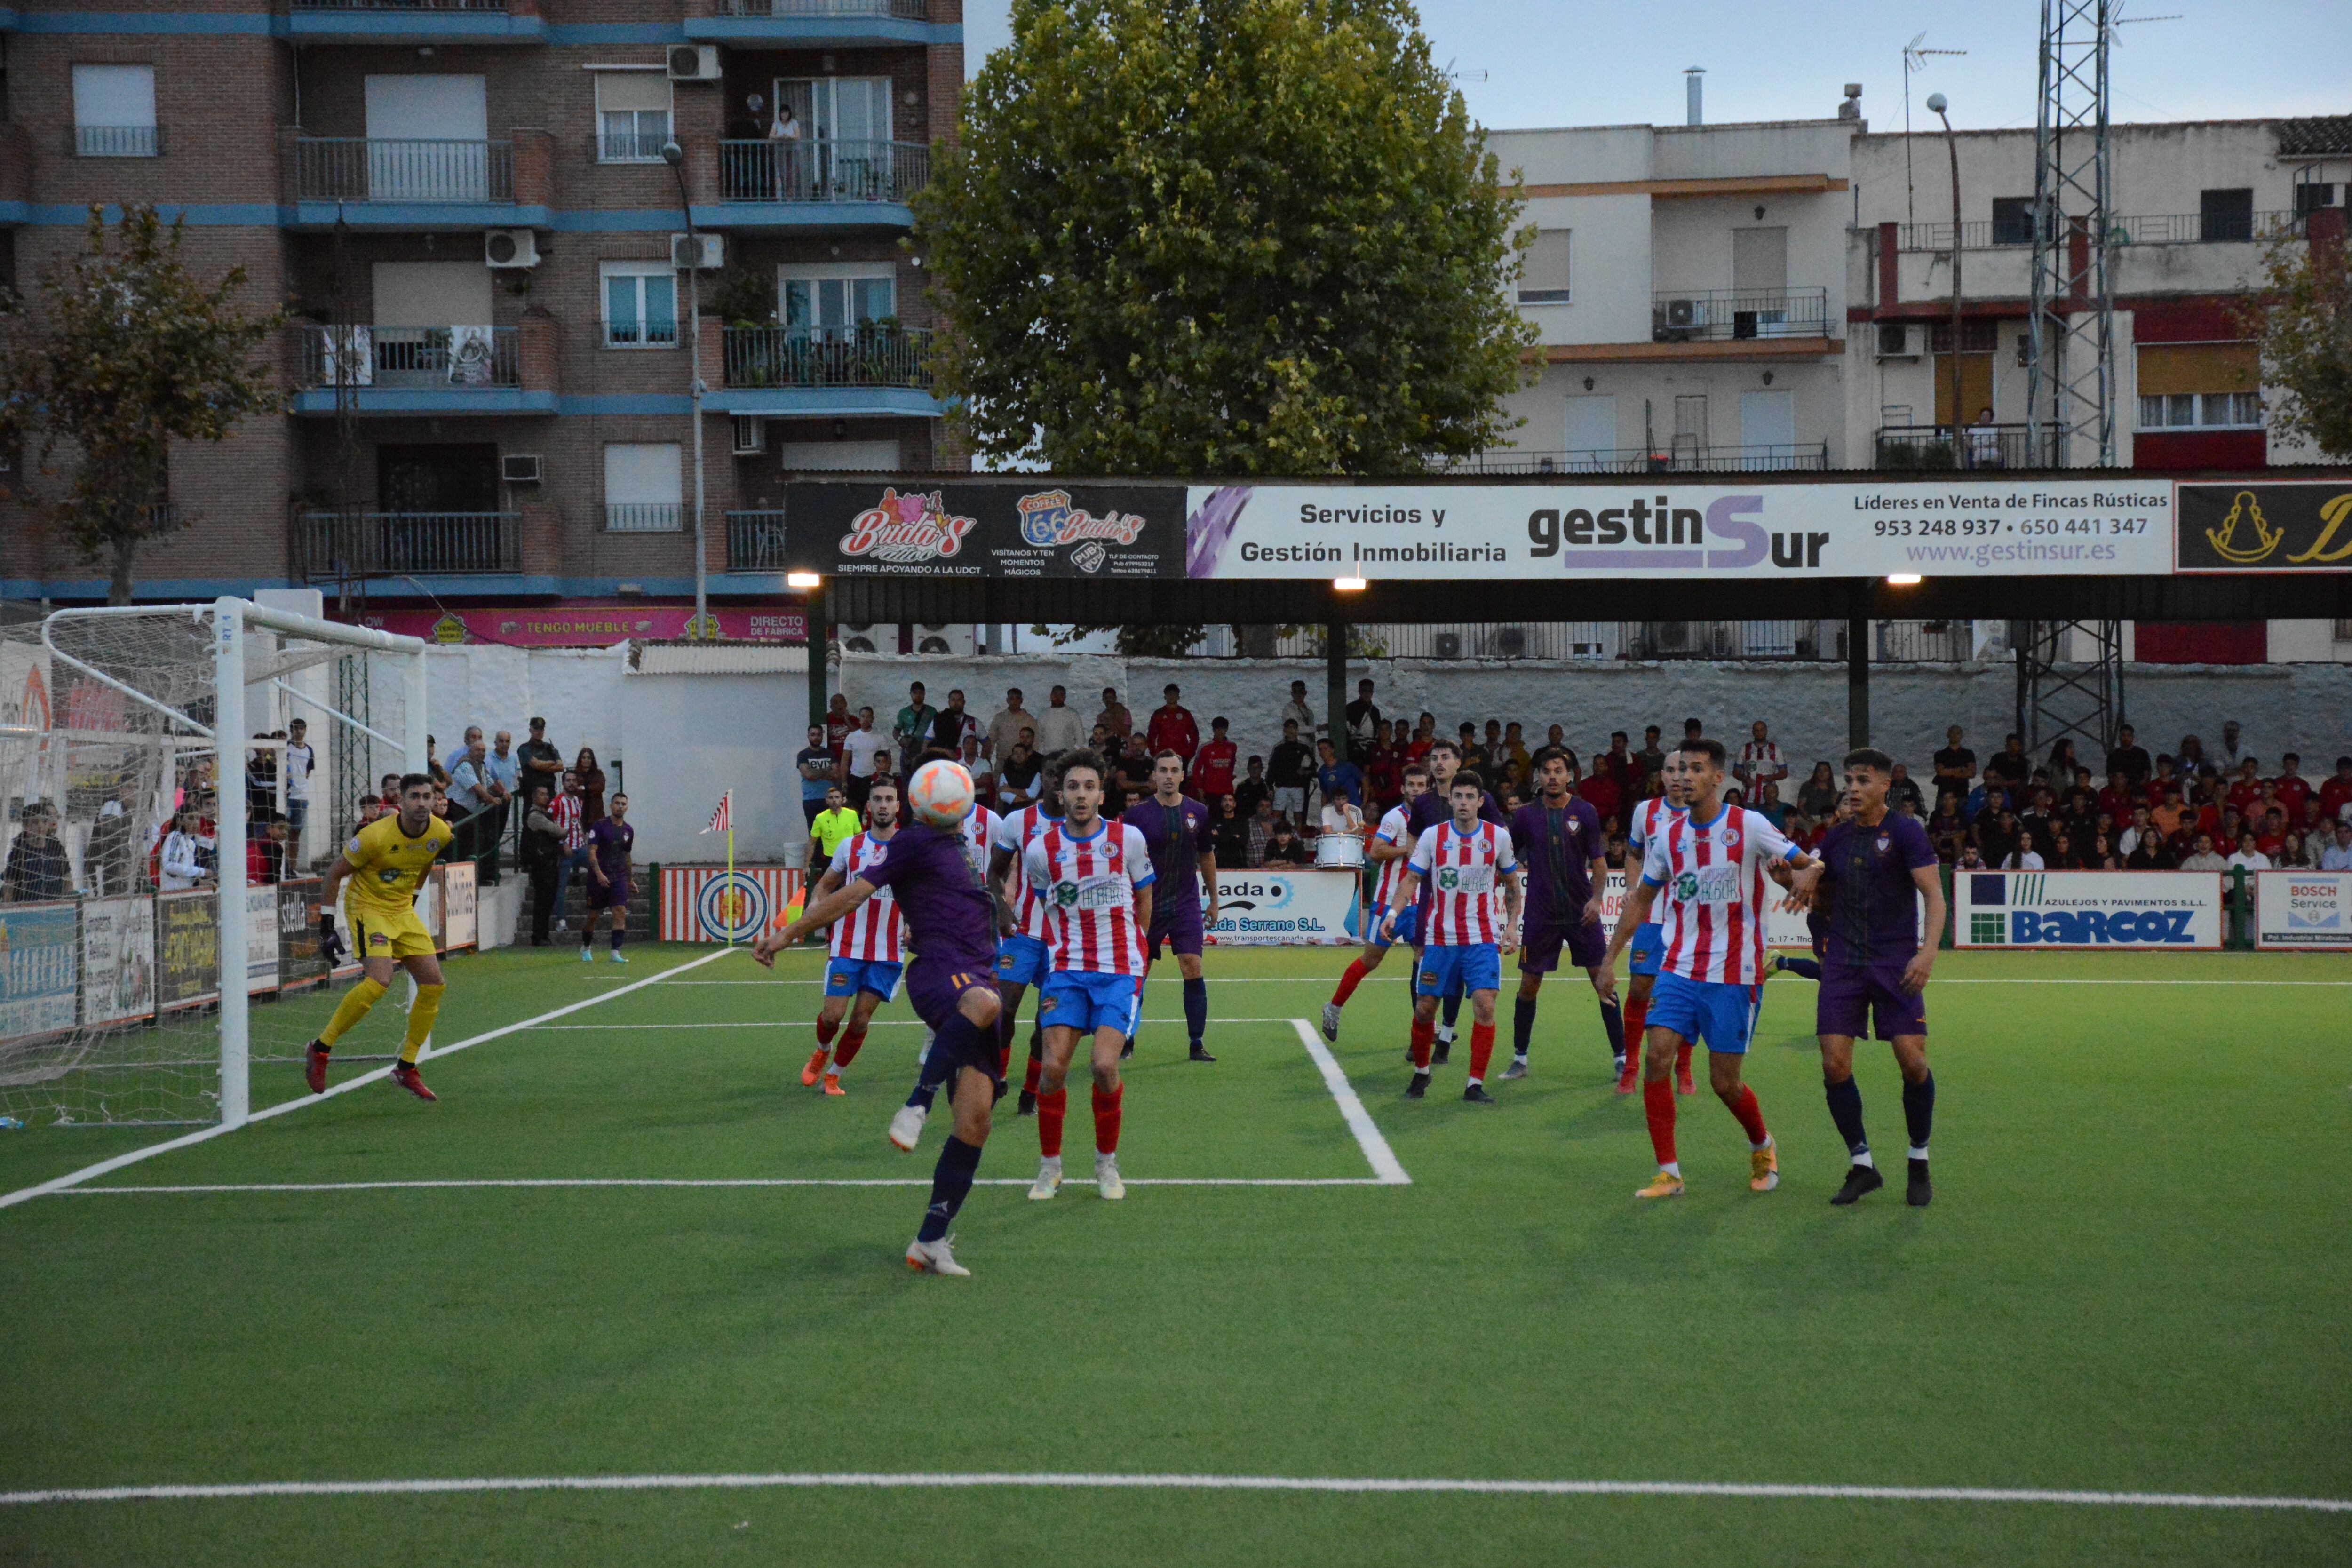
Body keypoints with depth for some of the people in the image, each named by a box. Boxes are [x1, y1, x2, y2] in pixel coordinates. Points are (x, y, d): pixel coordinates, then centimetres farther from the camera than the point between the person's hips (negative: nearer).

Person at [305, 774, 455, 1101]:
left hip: (403, 911, 7)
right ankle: (320, 1050, -10)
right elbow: (335, 873, -12)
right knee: (379, 981, -26)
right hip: (367, 907, -7)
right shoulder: (376, 836, -23)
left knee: (433, 985, -1)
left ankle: (406, 1070, 11)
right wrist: (326, 924, -13)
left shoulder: (441, 832, -6)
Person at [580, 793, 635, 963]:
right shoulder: (600, 827, -6)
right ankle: (585, 948, 30)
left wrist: (630, 880, 24)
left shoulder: (629, 831, 10)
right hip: (599, 877, -3)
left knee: (621, 911, -13)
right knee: (593, 915, 6)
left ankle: (616, 953, -16)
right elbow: (592, 852, -13)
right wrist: (599, 874, -24)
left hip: (619, 877, 3)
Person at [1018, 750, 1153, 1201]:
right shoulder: (1041, 850, -1)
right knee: (1053, 1066, -10)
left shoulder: (1129, 839, -2)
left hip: (1120, 970, -1)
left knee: (1104, 1066, -15)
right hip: (1067, 970, 1)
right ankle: (1049, 1166, 8)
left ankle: (1107, 1162, 7)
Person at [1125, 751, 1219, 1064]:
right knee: (1138, 974, 4)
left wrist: (1214, 900, 19)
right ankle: (1127, 1041, 19)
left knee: (1193, 968, -10)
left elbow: (1207, 856, 16)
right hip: (1148, 906, -1)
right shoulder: (1137, 814, -4)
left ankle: (1197, 1044, -4)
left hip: (1186, 905, 1)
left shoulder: (1198, 812, 4)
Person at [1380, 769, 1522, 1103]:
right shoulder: (1432, 836, -2)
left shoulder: (1498, 837, -1)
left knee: (1484, 1005, -15)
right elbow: (1411, 879, -3)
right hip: (1439, 938, 1)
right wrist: (1393, 913, -19)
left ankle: (1475, 1084, -6)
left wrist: (1512, 925, 3)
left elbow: (1512, 884, 12)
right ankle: (1421, 1073, 28)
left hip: (1483, 940, -1)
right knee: (1424, 1007, 4)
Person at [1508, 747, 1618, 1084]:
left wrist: (1596, 898, -14)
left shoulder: (1585, 812, -1)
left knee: (1602, 980, -2)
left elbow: (1598, 861, 1)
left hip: (1581, 913, -1)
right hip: (1540, 914, 1)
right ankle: (1520, 1059, 16)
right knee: (1529, 985, 4)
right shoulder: (1525, 815, 0)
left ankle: (1621, 1057, 6)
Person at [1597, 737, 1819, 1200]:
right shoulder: (1669, 836, 7)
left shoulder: (1748, 826, -6)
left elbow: (1806, 863, -5)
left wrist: (1807, 878, -29)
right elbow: (1641, 899, 18)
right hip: (1679, 969, 4)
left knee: (1724, 1082, 0)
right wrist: (1610, 958, 17)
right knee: (1656, 1057, -13)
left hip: (1733, 975, -4)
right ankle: (1668, 1173, -3)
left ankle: (1762, 1148, 31)